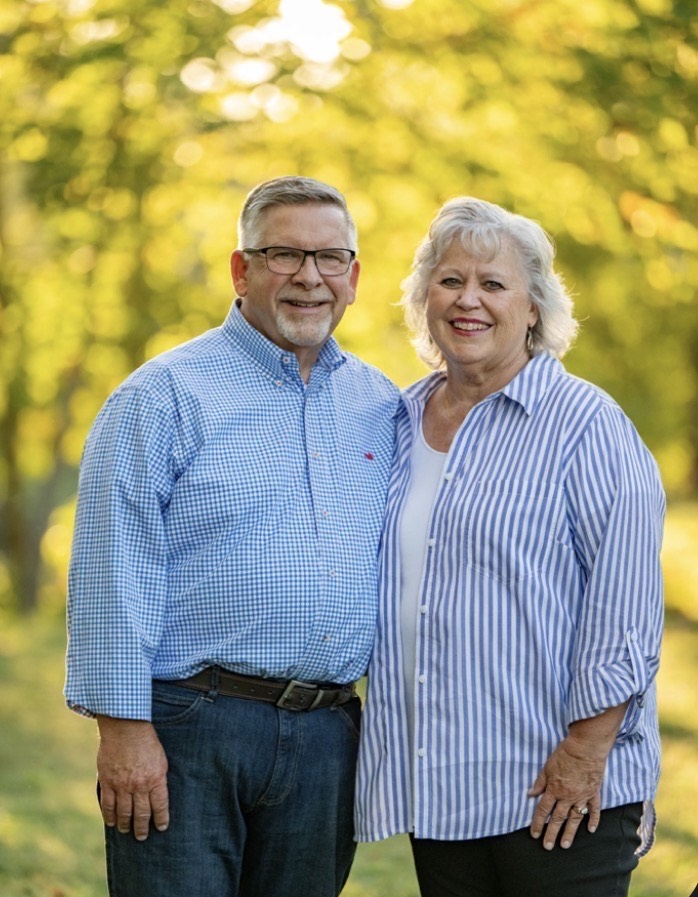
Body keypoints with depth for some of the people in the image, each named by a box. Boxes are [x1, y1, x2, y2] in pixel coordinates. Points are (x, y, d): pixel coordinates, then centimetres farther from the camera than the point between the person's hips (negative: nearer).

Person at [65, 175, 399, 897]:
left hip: (329, 737, 5)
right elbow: (113, 571, -8)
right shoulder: (165, 396, -3)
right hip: (188, 731, -5)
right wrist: (123, 724, -14)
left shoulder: (382, 407, 13)